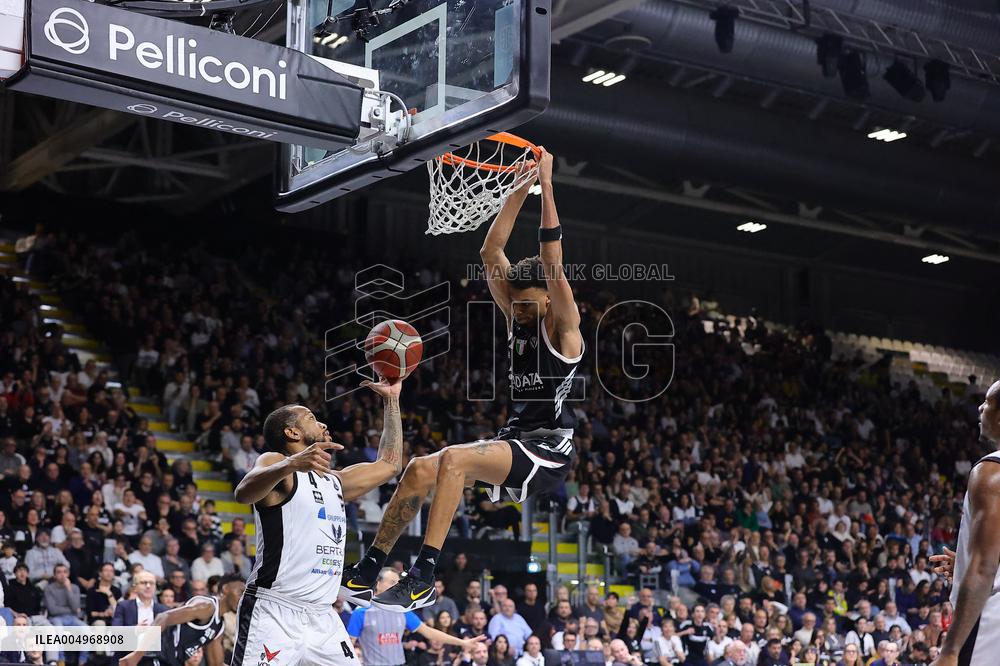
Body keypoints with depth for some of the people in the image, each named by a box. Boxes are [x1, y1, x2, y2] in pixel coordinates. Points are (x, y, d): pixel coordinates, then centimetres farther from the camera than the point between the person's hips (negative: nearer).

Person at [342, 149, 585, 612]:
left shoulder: (564, 327, -5)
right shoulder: (518, 320, 14)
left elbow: (552, 261, -18)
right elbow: (490, 253, 10)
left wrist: (546, 184, -16)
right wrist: (520, 189, 5)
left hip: (549, 450, -8)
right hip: (514, 439, 8)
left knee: (453, 458, -30)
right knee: (421, 468, -8)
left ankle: (424, 577, -32)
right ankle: (367, 570, -2)